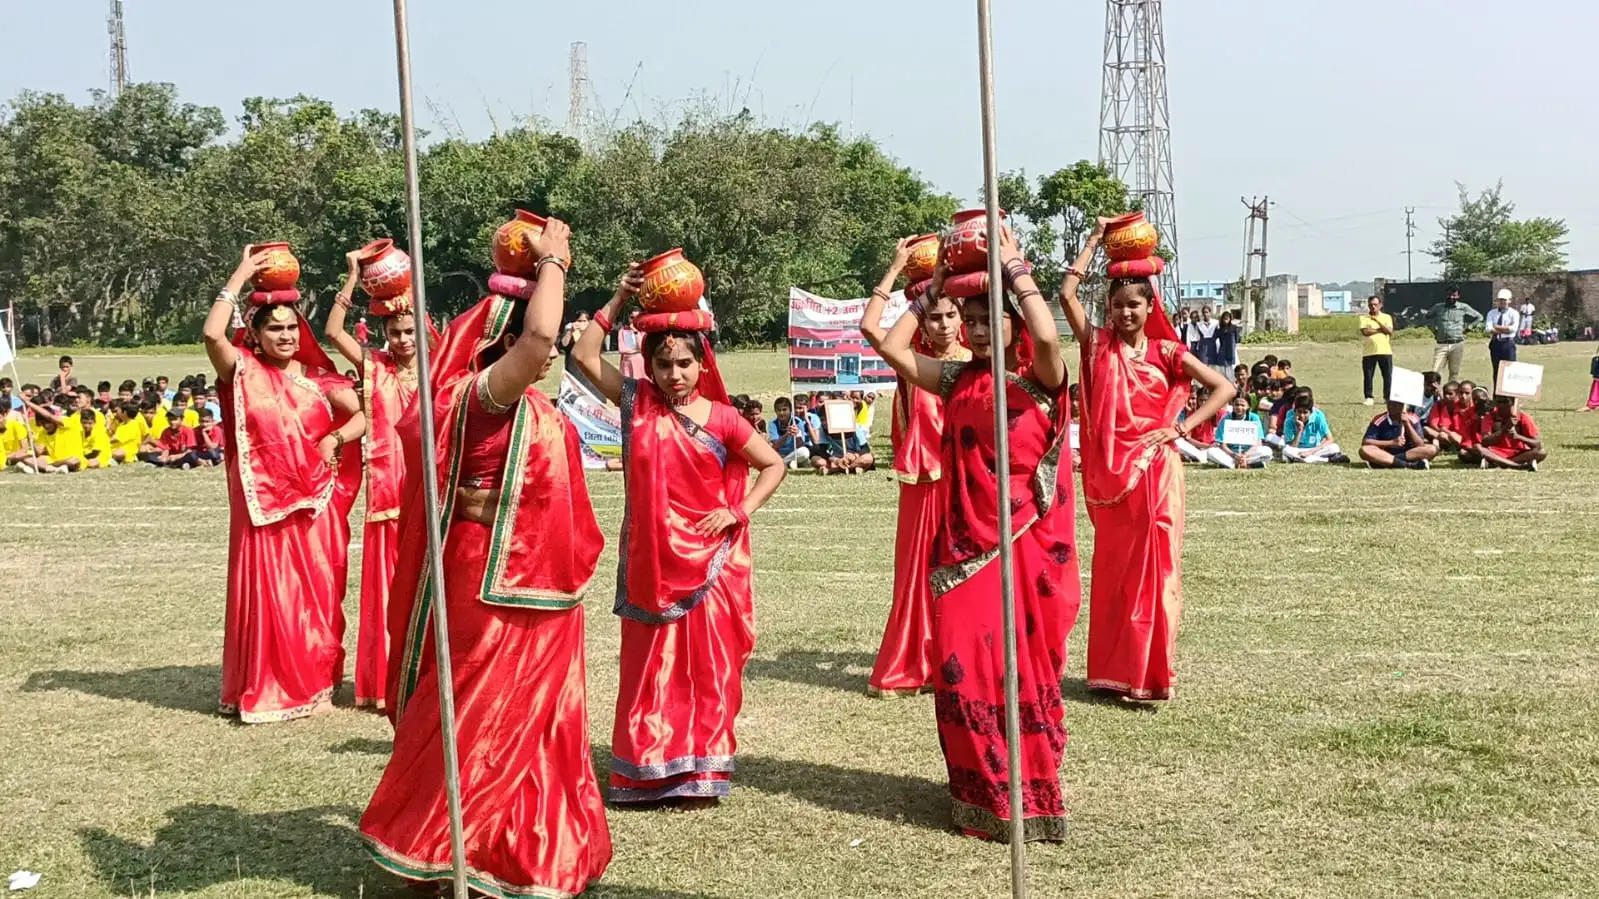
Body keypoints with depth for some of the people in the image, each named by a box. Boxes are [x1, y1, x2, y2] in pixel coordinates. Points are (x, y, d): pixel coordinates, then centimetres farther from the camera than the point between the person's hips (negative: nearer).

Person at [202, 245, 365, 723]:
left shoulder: (319, 377, 6)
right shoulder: (244, 373, -1)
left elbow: (365, 414, 6)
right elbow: (212, 333, -18)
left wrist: (335, 438, -13)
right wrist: (240, 276, -13)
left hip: (314, 503, 3)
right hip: (264, 502, -2)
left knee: (317, 591, 8)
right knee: (268, 592, -2)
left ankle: (316, 680, 20)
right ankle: (265, 688, 7)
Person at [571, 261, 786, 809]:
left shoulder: (721, 419, -3)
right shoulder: (636, 403, 1)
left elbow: (774, 465, 5)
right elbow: (584, 355, -1)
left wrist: (739, 512, -7)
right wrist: (618, 300, -6)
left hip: (708, 561, -1)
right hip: (650, 562, 1)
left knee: (706, 665, 4)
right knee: (649, 664, 6)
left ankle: (700, 773, 13)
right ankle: (645, 772, 16)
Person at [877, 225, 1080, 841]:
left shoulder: (1042, 381, -5)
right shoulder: (958, 380, 10)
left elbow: (1048, 336, -27)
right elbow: (893, 348, 6)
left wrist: (1015, 269, -17)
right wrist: (932, 290, 7)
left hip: (1024, 545, -4)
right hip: (963, 543, 4)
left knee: (1022, 665, 2)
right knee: (963, 665, 5)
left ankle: (1031, 794, 16)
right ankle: (979, 793, 20)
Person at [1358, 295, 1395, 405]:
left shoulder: (1387, 317, 12)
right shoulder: (1363, 318, 6)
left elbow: (1390, 331, -4)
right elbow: (1365, 332, -10)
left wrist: (1378, 321, -11)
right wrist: (1381, 329, -4)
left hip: (1385, 351, 1)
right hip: (1368, 352, -1)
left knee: (1388, 376, 0)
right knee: (1368, 376, -1)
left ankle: (1388, 397, 8)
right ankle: (1369, 398, 7)